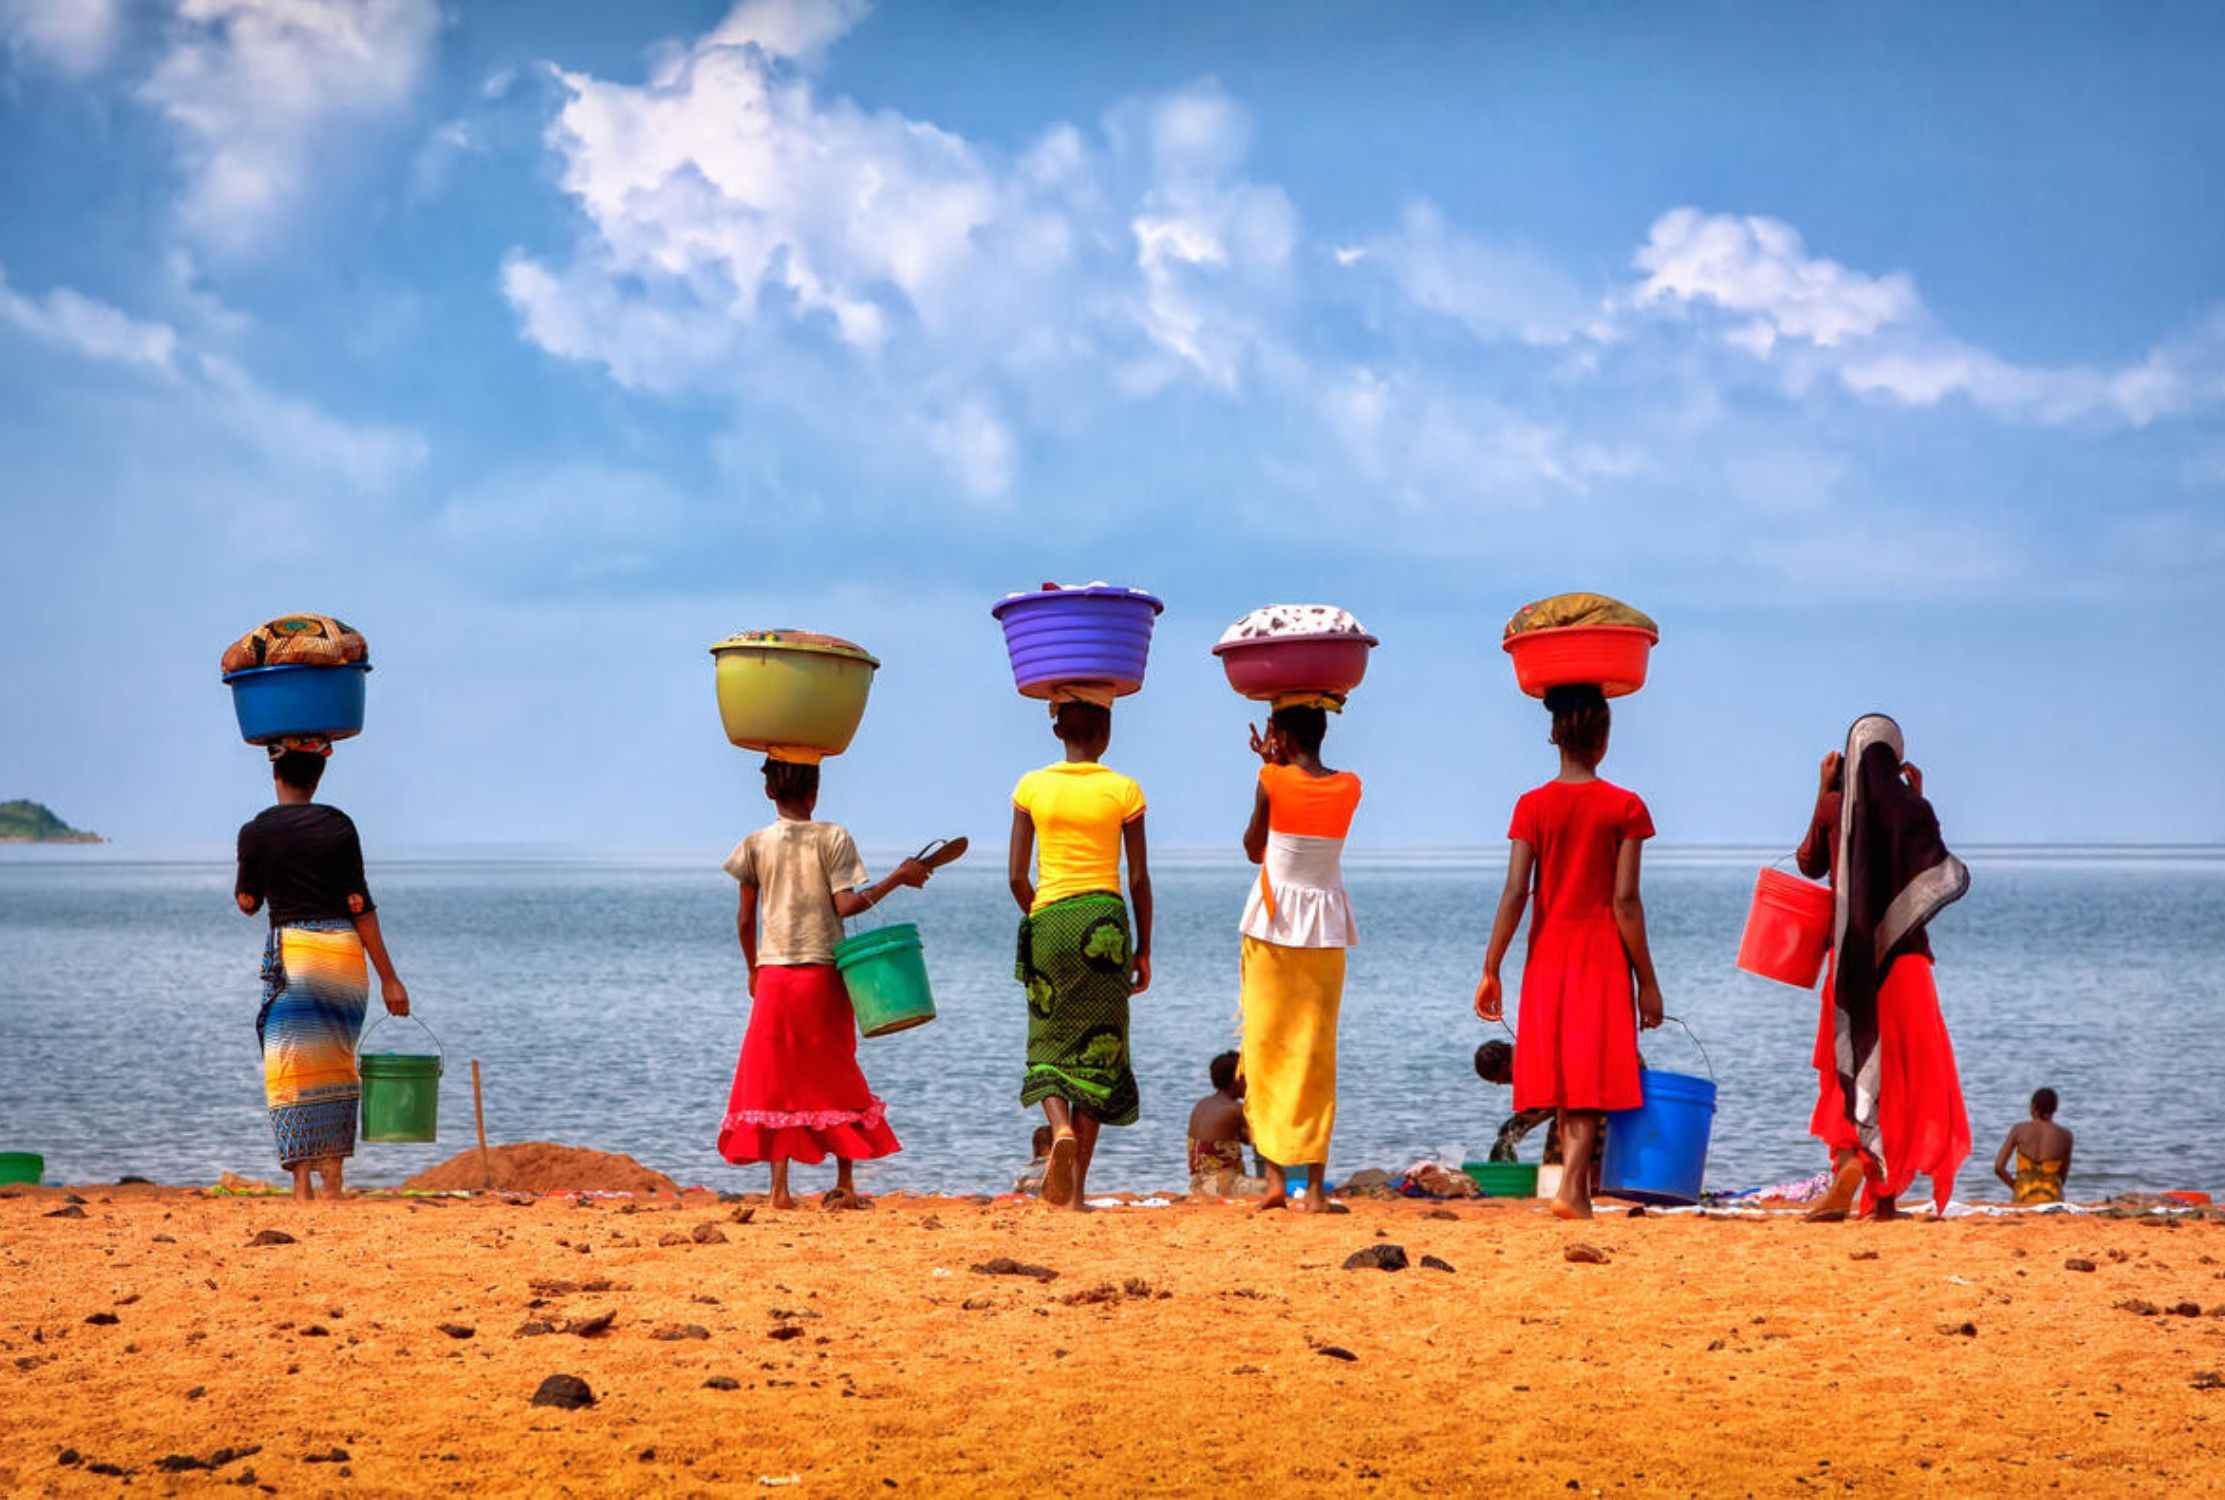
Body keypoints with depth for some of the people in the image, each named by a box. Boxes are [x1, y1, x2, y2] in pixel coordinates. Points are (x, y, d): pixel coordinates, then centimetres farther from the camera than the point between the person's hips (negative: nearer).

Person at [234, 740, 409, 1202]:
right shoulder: (339, 826, 1)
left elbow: (246, 902, 12)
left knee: (292, 1070, 0)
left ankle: (302, 1182, -10)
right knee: (337, 1067, 13)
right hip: (345, 951, 2)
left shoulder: (256, 832, -1)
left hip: (290, 953, -2)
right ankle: (333, 1177, 15)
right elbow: (360, 906, -1)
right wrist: (389, 978, 2)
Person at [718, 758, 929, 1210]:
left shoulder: (755, 845, 4)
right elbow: (846, 905, -9)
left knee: (773, 1079, 3)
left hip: (774, 973, 1)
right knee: (835, 1077, 9)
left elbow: (745, 919, 6)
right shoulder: (832, 837, -2)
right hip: (824, 971, -1)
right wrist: (898, 878, -1)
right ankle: (845, 1185, 7)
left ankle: (780, 1186, -6)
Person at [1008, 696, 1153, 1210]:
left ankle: (1060, 1128, -20)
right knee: (1097, 1050, 5)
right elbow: (1138, 878, 0)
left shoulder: (1032, 787, 2)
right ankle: (1075, 1189, 3)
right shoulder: (1123, 790, -1)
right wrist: (1143, 949, 9)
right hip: (1104, 918, -1)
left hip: (1048, 917, 1)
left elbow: (1017, 875, 1)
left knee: (1049, 1043, 12)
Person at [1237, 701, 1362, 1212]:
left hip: (1273, 924, -3)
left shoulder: (1272, 781, -8)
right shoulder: (1350, 787, 1)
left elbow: (1254, 850, 5)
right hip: (1326, 930, 3)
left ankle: (1275, 1175, -3)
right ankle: (1315, 1185, 3)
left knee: (1267, 1047, 3)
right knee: (1317, 1054, 6)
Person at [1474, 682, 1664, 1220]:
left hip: (1549, 949, 2)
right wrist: (1647, 979, -4)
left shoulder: (1533, 806, -1)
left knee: (1562, 1075, 13)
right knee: (1592, 1075, -2)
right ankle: (1571, 1187, -17)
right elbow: (1625, 900, -9)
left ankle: (1580, 1192, 19)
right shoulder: (1625, 807, -6)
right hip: (1603, 953, -2)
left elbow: (1515, 894, -7)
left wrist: (1490, 969, -2)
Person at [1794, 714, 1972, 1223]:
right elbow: (1937, 871, 10)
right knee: (1904, 1072, 7)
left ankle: (1848, 1159, -19)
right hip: (1901, 955, -1)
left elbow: (1810, 863, 15)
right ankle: (1885, 1194, 6)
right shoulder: (1910, 809, -7)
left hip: (1850, 954, 1)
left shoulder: (1834, 807, -3)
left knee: (1853, 1063, 8)